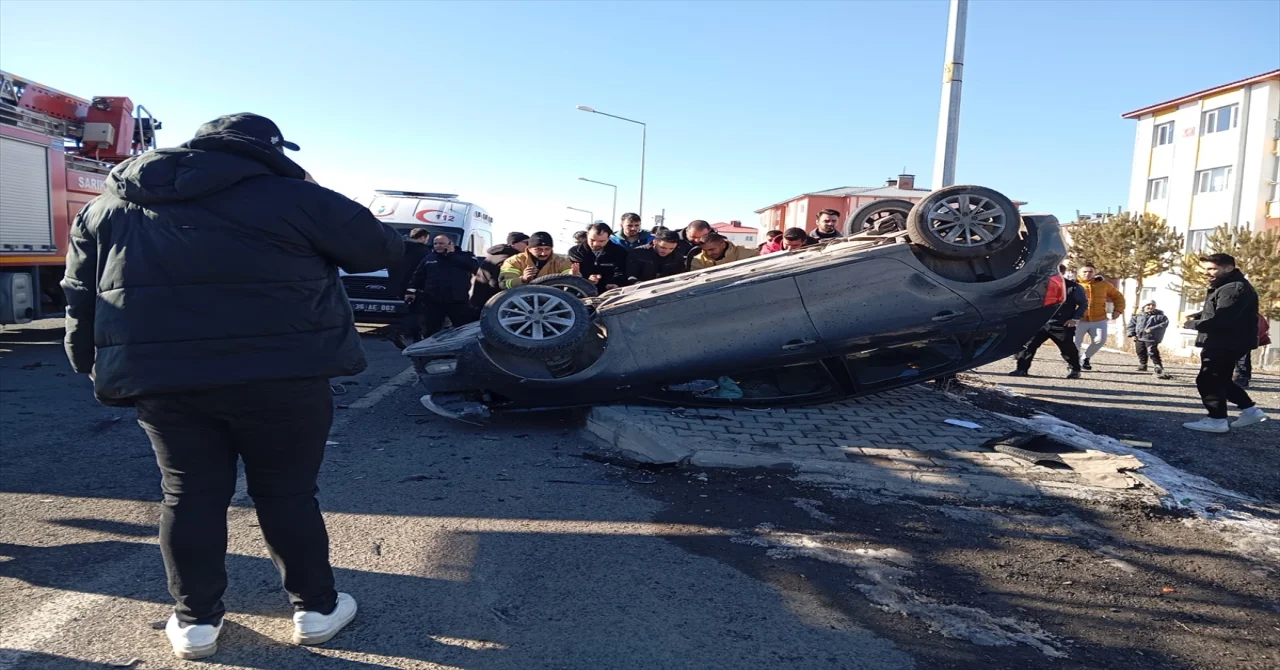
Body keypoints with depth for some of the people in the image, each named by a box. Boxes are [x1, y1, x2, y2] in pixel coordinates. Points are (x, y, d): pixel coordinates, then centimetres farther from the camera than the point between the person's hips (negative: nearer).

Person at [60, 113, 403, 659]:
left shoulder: (107, 207, 15)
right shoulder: (292, 197, -3)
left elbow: (82, 297, 18)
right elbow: (383, 250, 2)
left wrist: (98, 369, 26)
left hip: (160, 379, 4)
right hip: (279, 376, -3)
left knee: (189, 495, 15)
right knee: (288, 494, 9)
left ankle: (195, 622, 22)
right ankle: (316, 608, 20)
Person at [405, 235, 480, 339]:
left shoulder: (465, 255, 4)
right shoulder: (429, 258, 15)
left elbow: (473, 265, -17)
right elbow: (418, 276, 19)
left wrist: (451, 255, -8)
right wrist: (411, 291, 7)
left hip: (459, 302, -3)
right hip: (432, 302, 3)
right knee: (430, 332, 8)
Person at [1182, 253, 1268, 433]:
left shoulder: (1235, 288, -21)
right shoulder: (1223, 286, 16)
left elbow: (1221, 320, -28)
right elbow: (1213, 312, 24)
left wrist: (1193, 324, -13)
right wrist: (1195, 316, 4)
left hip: (1227, 344, -11)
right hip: (1221, 343, 11)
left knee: (1208, 381, -7)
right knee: (1220, 380, 19)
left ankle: (1217, 420, -1)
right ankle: (1251, 410, 25)